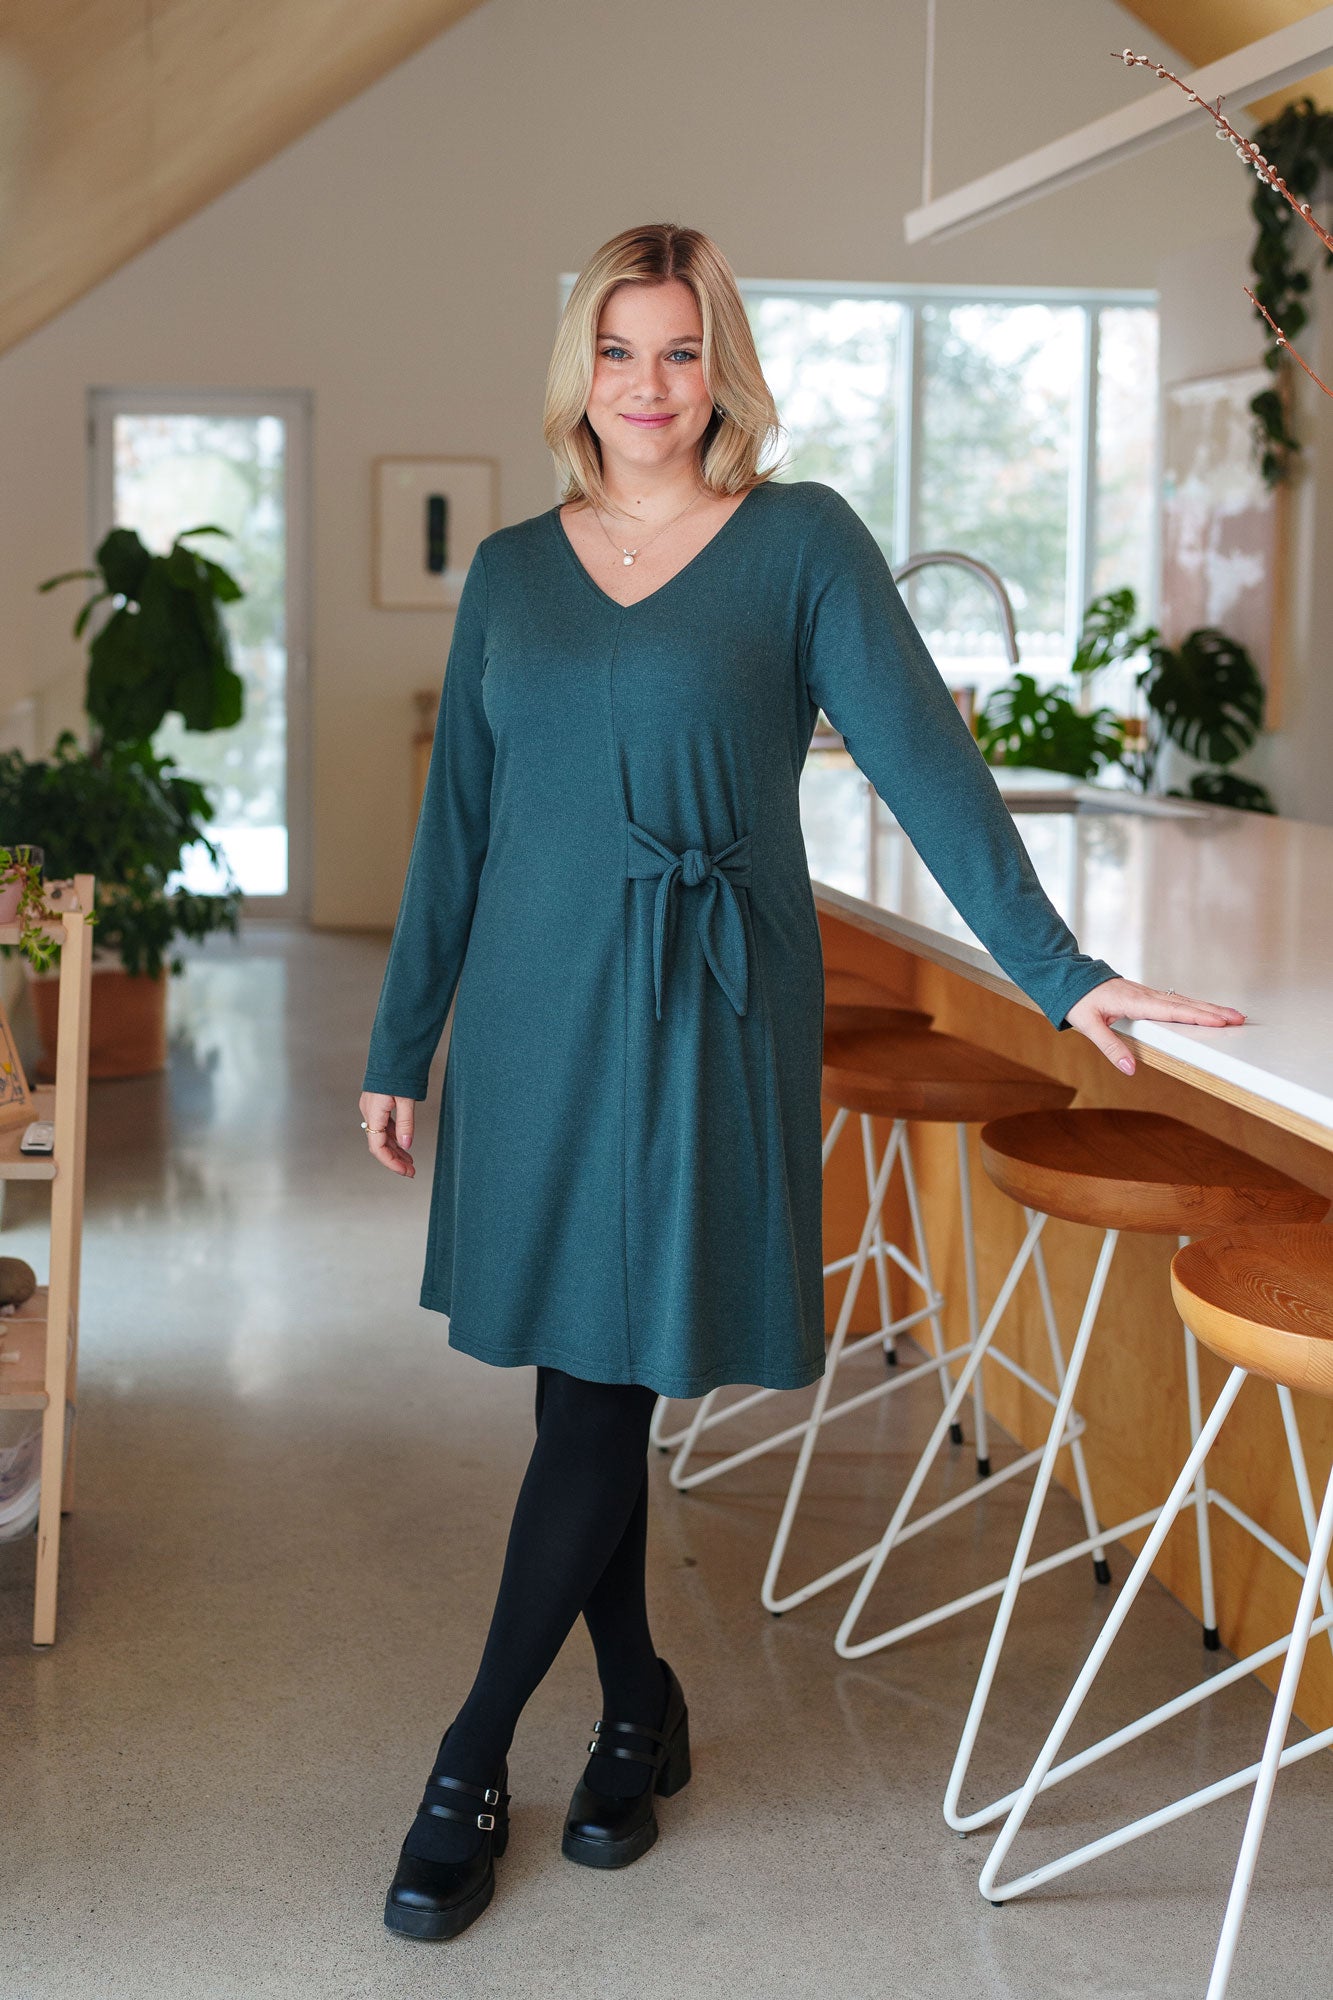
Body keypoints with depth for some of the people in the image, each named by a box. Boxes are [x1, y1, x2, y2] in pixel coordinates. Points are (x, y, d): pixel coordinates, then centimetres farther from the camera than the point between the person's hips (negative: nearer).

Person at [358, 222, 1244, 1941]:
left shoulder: (802, 542, -2)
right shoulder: (512, 570, 9)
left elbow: (923, 758, -8)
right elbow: (456, 820, 12)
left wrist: (1054, 967, -17)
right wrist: (401, 1044, 12)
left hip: (703, 1018, -4)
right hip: (535, 1013, 4)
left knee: (605, 1387, -4)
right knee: (579, 1384, 9)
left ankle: (473, 1759, 9)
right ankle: (635, 1707, 27)